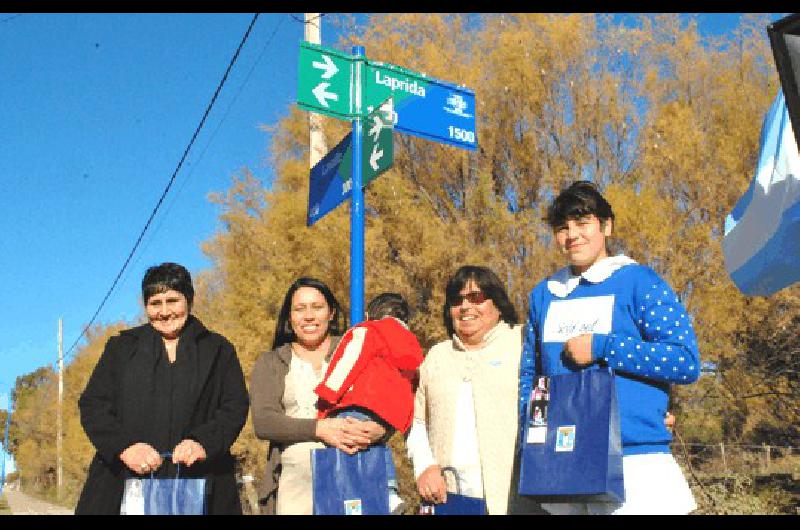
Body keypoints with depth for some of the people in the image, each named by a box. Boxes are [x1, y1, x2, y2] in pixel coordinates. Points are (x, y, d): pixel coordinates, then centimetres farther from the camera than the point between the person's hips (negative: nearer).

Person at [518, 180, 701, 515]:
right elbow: (528, 374, 18)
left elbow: (687, 362, -11)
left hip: (634, 461, -4)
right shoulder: (544, 294, 13)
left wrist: (601, 348, -14)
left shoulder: (639, 281, -3)